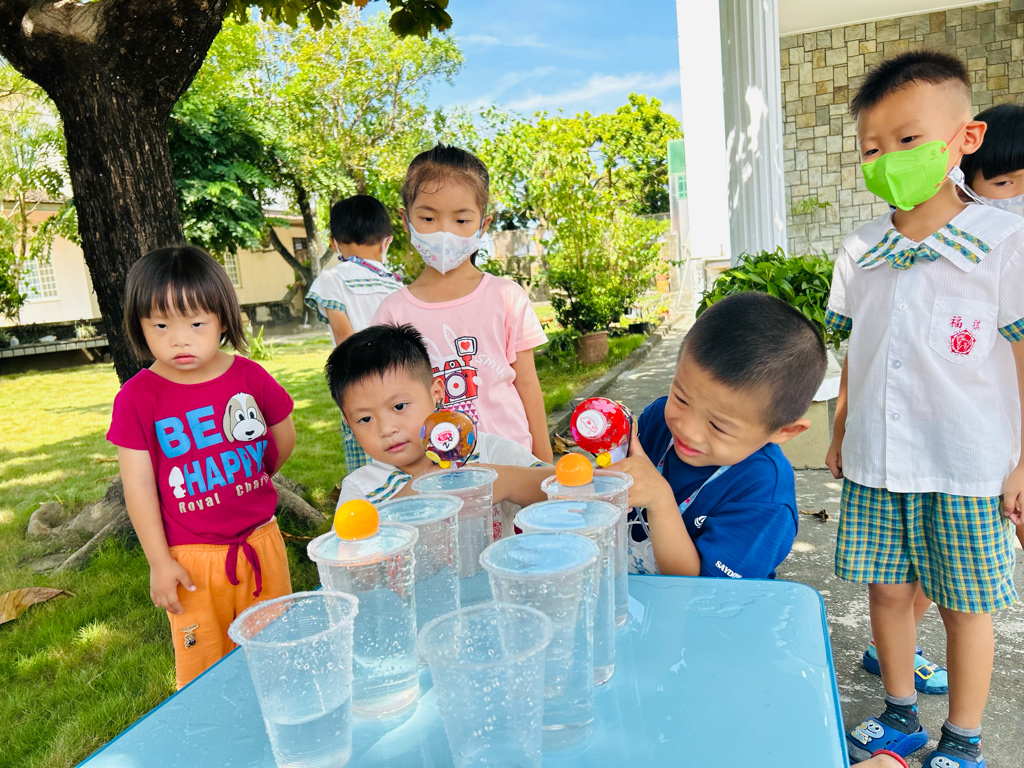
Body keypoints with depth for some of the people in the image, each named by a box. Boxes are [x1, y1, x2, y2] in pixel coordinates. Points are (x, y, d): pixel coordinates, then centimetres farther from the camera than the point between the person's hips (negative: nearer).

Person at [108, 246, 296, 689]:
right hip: (192, 558, -2)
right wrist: (159, 563, -7)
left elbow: (284, 440, 8)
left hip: (261, 543, 2)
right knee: (204, 672, 11)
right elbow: (138, 485, -8)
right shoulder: (137, 398, -11)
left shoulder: (250, 377, -6)